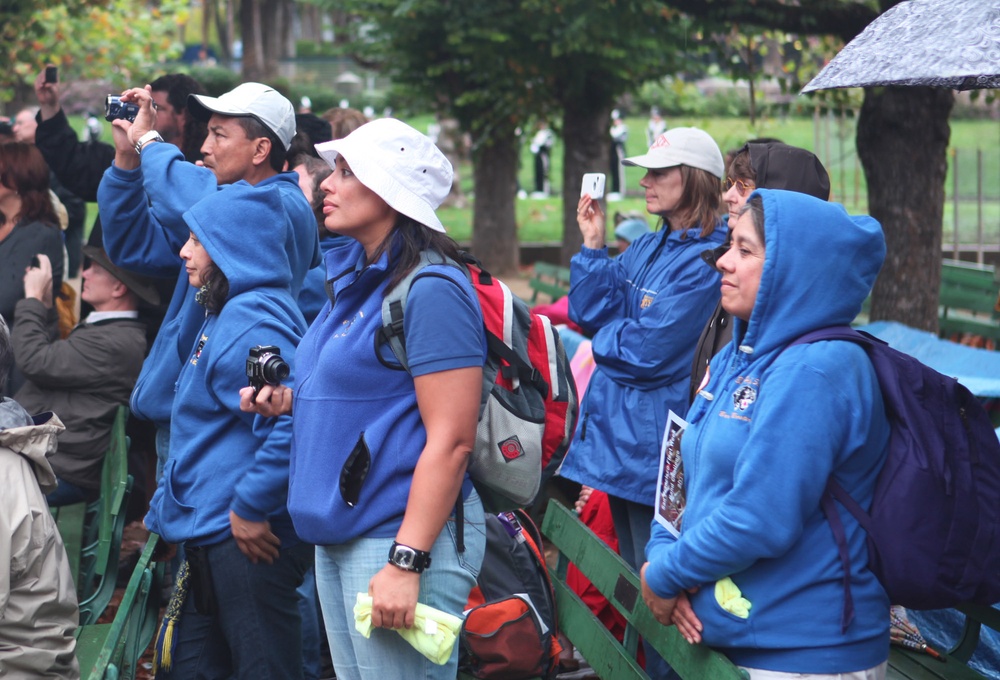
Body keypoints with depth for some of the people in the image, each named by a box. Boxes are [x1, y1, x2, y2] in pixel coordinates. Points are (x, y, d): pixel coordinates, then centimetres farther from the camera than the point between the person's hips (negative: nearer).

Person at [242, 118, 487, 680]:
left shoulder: (431, 290, -15)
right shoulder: (355, 278, 14)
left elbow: (451, 441, -20)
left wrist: (406, 562, -24)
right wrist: (291, 400, 7)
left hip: (401, 533, -9)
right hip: (341, 533, 10)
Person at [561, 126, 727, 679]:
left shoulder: (707, 260, -17)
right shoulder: (646, 248, 11)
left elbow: (650, 350, -20)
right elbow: (589, 312, 8)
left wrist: (604, 339, -2)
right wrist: (593, 244, -1)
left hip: (653, 441, -9)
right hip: (618, 428, 9)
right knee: (633, 577, 18)